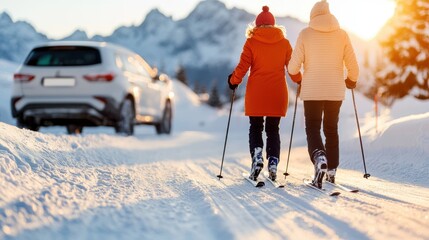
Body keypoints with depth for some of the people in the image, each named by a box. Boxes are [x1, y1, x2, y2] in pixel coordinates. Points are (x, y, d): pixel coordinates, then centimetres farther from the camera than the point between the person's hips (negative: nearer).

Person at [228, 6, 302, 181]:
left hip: (255, 93, -1)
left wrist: (233, 81, 14)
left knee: (255, 128, 11)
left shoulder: (251, 42, -1)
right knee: (273, 130, 11)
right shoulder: (284, 43, 4)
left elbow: (242, 67, -4)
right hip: (277, 94, 2)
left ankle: (256, 156, -11)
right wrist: (300, 81, 26)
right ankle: (273, 162, -3)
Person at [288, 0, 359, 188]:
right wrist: (351, 81, 21)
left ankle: (319, 157, -25)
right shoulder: (341, 34, 0)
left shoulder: (305, 34, -4)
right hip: (335, 91, 2)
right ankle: (331, 171, 18)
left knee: (313, 128, 4)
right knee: (331, 130, 16)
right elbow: (353, 66, -1)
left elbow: (293, 67, -6)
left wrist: (296, 76, 17)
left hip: (312, 92, -2)